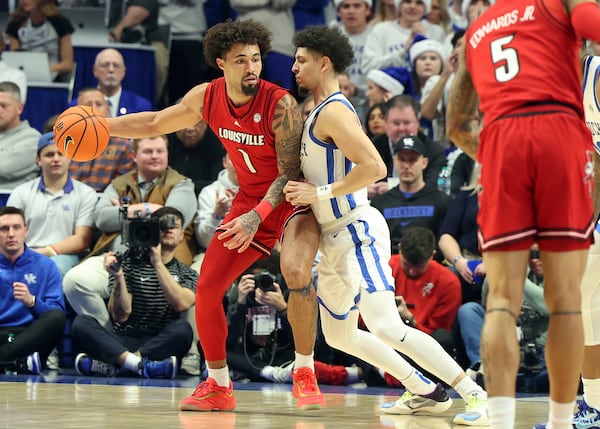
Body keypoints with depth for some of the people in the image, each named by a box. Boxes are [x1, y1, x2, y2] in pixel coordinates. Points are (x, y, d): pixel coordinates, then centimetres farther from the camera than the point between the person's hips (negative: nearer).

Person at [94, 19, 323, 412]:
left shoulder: (280, 104, -25)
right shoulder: (206, 98, -7)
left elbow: (290, 172, -23)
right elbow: (157, 123, 11)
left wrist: (257, 216, -36)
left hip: (293, 199, -6)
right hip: (249, 201, 6)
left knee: (296, 272, -33)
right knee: (207, 289, 2)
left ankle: (305, 375, -17)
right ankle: (218, 386, 18)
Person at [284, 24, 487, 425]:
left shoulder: (333, 111, -15)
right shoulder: (321, 111, 16)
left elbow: (375, 167, -26)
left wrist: (320, 194, -21)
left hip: (357, 233, -11)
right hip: (335, 239, 11)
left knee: (385, 327, -22)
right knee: (339, 335, 17)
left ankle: (474, 393, -18)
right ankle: (425, 392, 22)